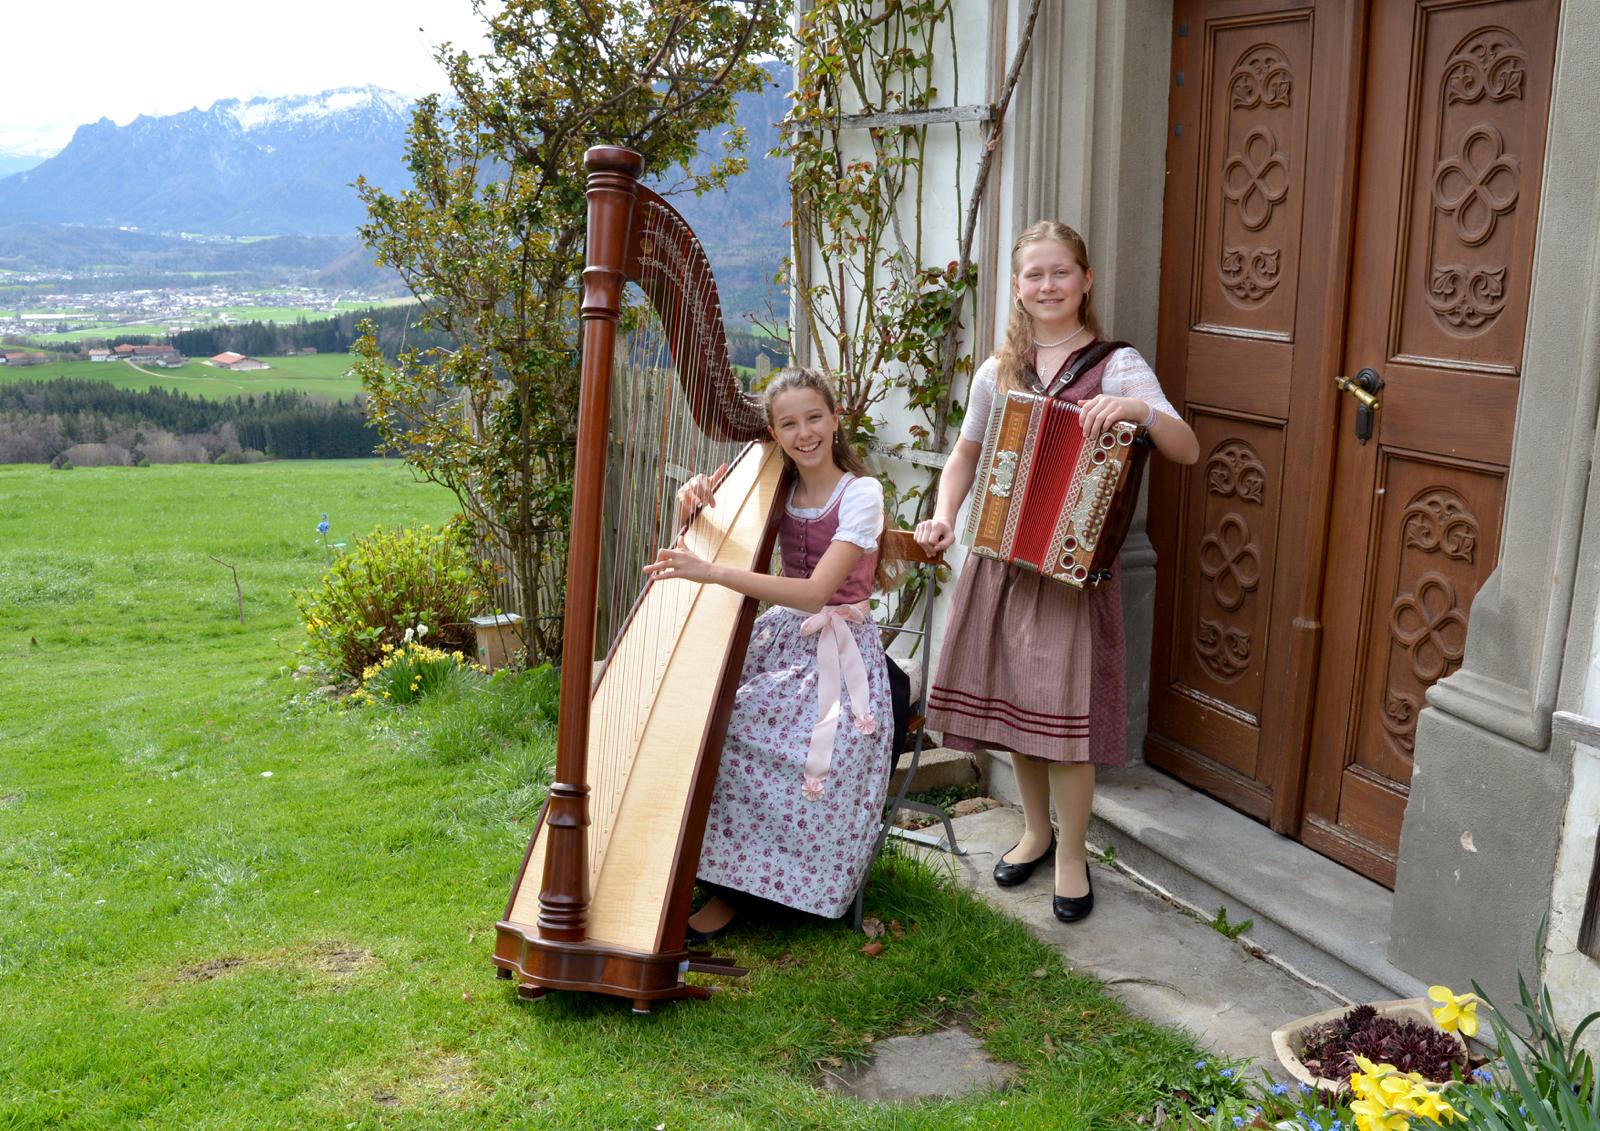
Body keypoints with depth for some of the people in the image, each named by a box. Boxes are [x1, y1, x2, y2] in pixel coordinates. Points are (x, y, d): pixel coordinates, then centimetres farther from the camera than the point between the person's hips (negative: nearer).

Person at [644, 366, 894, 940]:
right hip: (778, 638, 6)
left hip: (837, 655, -6)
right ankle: (707, 875, -6)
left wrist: (711, 572, -32)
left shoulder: (860, 494, -11)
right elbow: (690, 545, 12)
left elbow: (815, 591, -24)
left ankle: (728, 891, -9)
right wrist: (690, 505, -12)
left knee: (727, 726, -25)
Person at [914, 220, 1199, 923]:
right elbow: (967, 455, 18)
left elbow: (1187, 450, -14)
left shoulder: (1117, 366, -5)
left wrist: (1139, 409, -32)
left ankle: (1072, 853, 15)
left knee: (1062, 707, -4)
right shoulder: (998, 371, 8)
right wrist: (944, 517, 2)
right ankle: (1035, 829, 32)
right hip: (1001, 558, 5)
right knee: (1013, 699, 13)